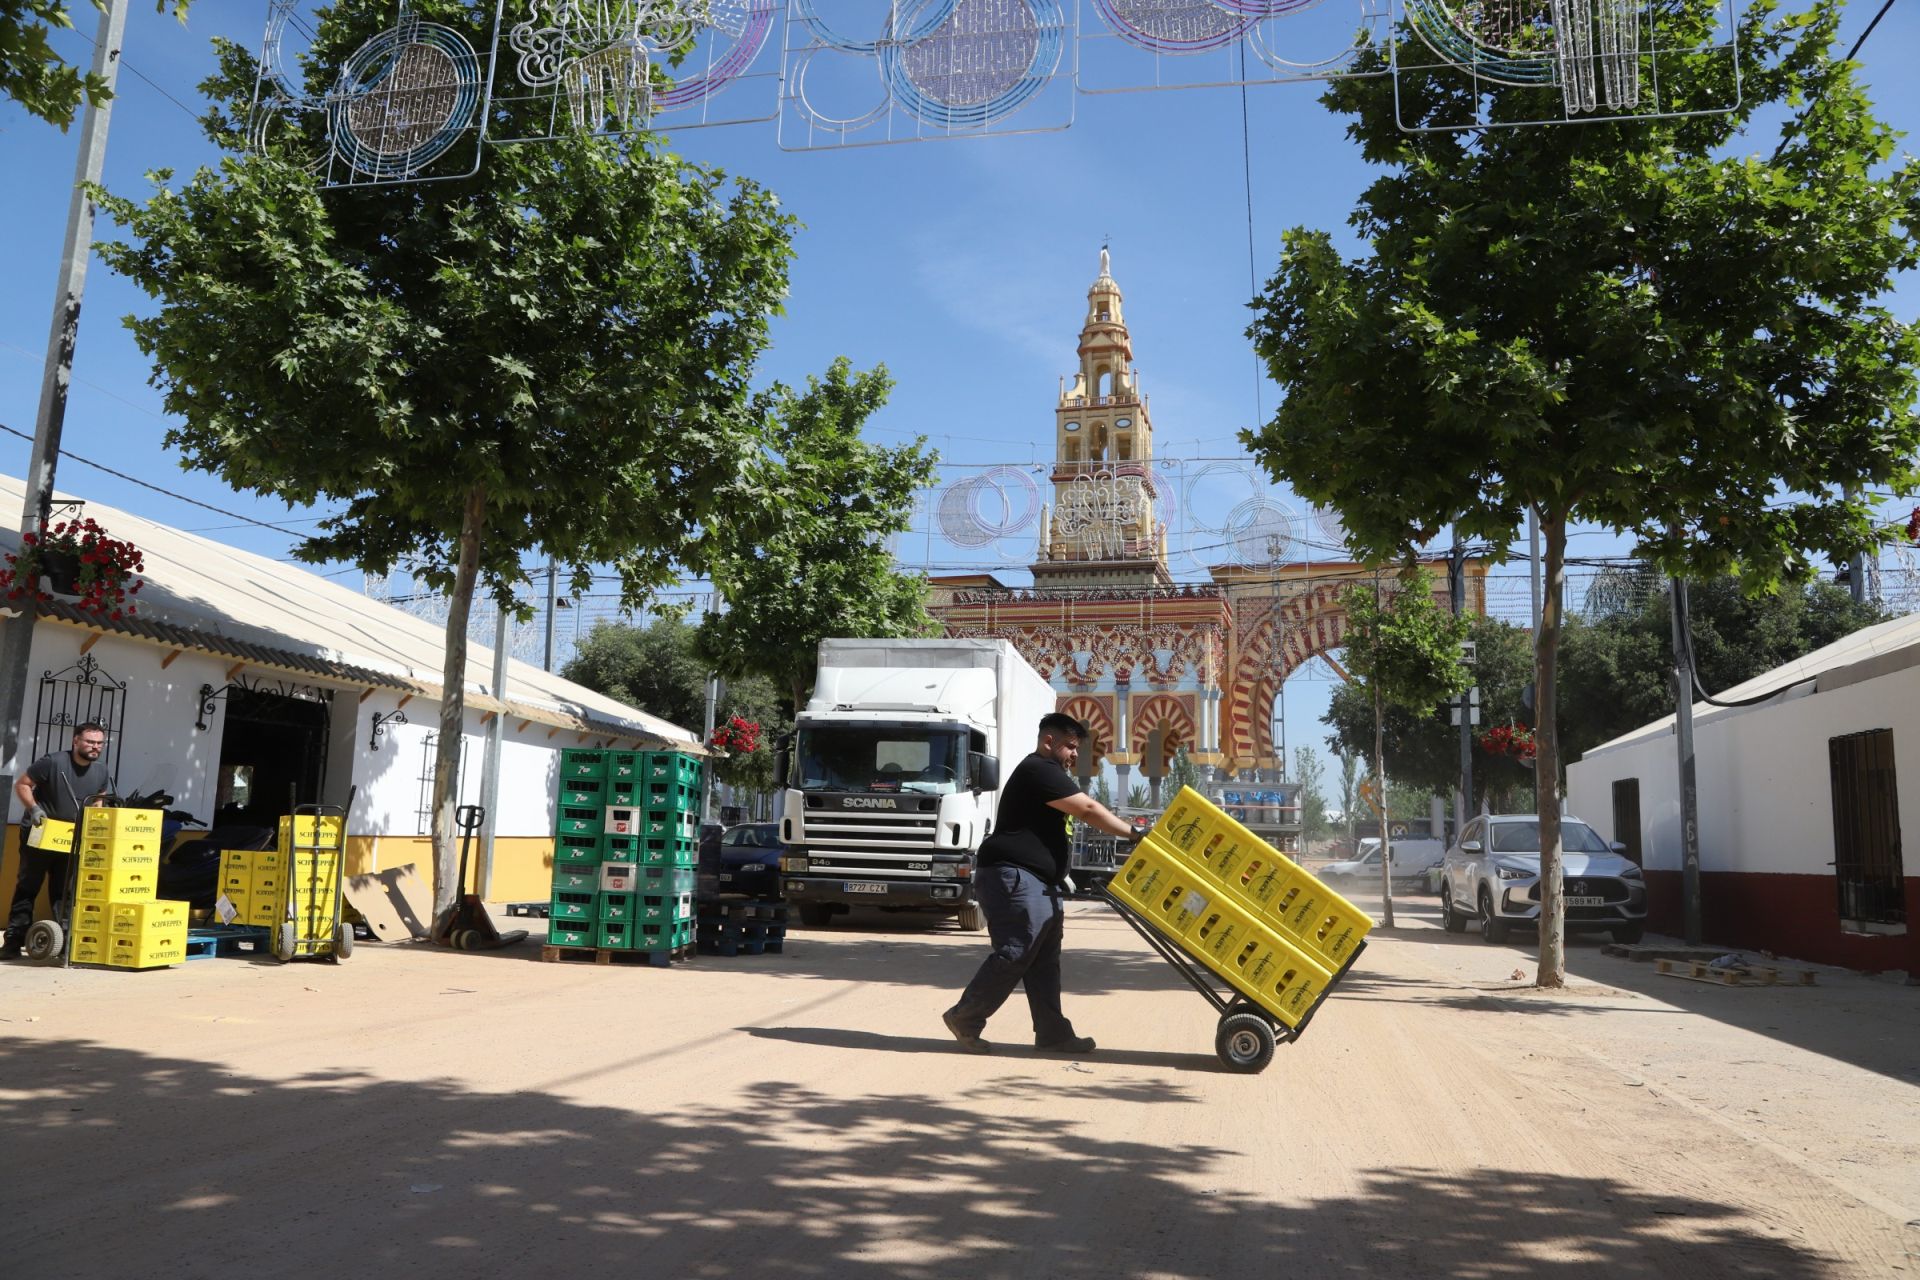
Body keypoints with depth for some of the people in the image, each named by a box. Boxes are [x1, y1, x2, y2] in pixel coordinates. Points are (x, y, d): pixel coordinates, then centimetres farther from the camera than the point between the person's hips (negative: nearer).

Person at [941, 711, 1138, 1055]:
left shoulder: (1046, 774, 24)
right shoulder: (1039, 771, -11)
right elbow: (1089, 810, -17)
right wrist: (1134, 833, -13)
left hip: (1038, 883, 11)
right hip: (1015, 878, -11)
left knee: (1044, 960, 8)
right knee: (1015, 953, -12)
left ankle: (1053, 1034, 9)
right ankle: (964, 1018, -2)